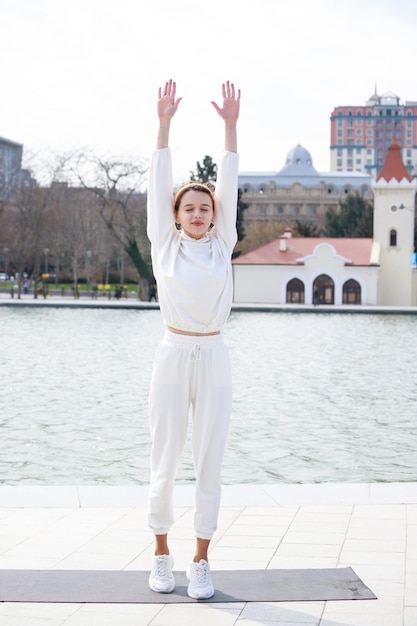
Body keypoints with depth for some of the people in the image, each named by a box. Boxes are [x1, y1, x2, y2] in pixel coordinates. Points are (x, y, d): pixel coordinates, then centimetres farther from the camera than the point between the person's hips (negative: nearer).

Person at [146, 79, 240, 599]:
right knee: (165, 462, 4)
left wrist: (230, 126, -3)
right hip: (173, 357, -1)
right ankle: (161, 555, 20)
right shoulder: (165, 245, 4)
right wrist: (164, 123, -5)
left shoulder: (222, 246, 7)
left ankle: (201, 562, 11)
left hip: (214, 360, 1)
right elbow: (158, 184, 0)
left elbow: (229, 184, 2)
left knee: (210, 463, 2)